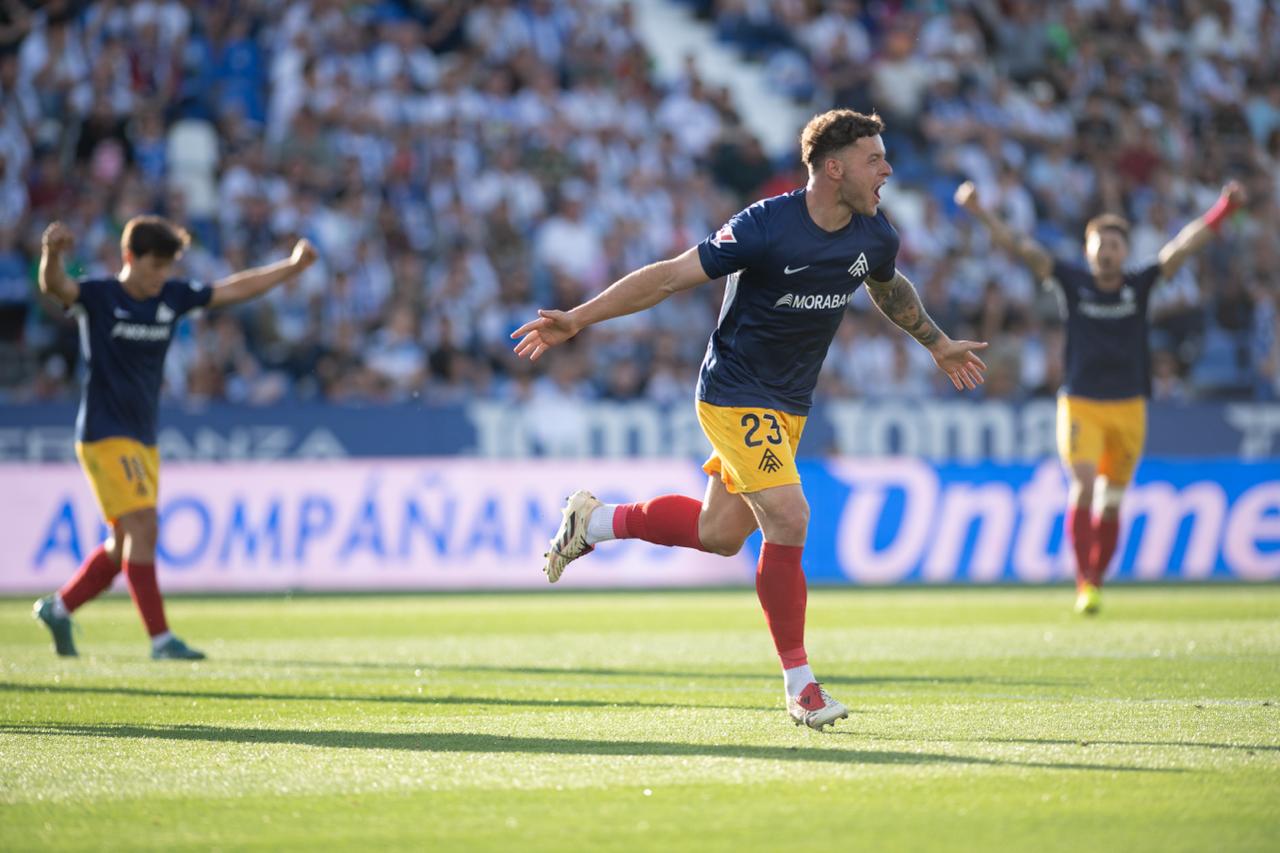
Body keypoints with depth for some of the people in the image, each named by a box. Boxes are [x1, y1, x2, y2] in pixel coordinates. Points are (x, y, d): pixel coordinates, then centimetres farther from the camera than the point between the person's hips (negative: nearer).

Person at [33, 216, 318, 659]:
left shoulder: (171, 297, 6)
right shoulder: (98, 297, -11)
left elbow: (231, 290, 13)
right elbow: (54, 286, -30)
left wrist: (291, 266, 11)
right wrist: (52, 254, -52)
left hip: (142, 439, 7)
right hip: (104, 435, -7)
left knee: (125, 544, 12)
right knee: (143, 527, -16)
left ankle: (59, 608, 30)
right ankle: (160, 638, -14)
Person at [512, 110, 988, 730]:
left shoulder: (874, 237, -3)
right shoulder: (766, 226, -23)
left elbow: (890, 289, 23)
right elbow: (671, 277, -19)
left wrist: (938, 343, 35)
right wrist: (575, 320, -20)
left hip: (788, 407, 7)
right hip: (734, 393, -7)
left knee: (721, 535, 11)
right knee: (788, 520, -18)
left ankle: (594, 522, 33)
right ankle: (799, 684, -6)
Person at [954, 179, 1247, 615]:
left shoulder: (1139, 285, 2)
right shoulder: (1073, 283, -1)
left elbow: (1182, 247, -6)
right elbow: (1021, 248, -6)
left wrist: (1224, 208, -17)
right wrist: (982, 214, -16)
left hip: (1128, 409, 2)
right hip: (1080, 406, -2)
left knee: (1111, 503, 7)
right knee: (1083, 487, -18)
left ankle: (1097, 581, 22)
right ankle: (1083, 583, -13)